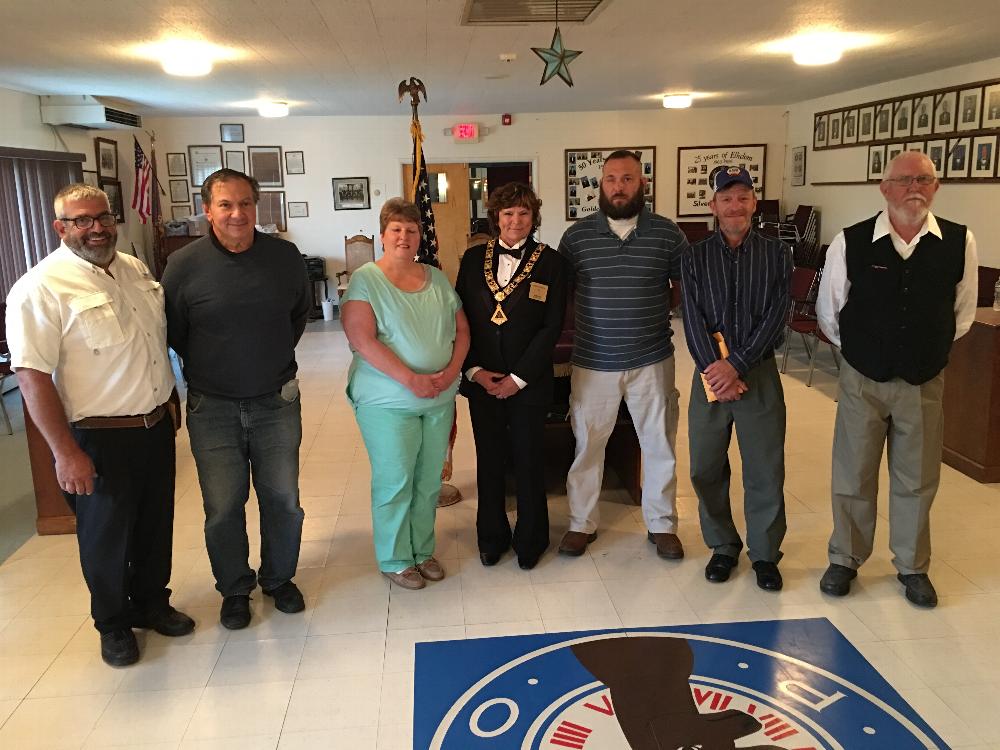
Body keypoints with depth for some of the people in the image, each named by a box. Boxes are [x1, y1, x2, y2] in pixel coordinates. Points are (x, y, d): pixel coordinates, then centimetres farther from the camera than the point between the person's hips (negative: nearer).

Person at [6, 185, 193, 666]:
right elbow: (32, 376, -19)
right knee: (107, 536, 11)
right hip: (99, 441, -6)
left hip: (156, 427, 7)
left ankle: (153, 603, 40)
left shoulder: (135, 269, 6)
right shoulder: (41, 288, -16)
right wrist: (65, 452, -20)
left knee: (156, 525, 19)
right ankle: (113, 624, 32)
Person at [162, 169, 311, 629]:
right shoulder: (183, 265, -10)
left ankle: (279, 579, 33)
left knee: (283, 501, 10)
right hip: (213, 409, -1)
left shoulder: (286, 256, -3)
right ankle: (234, 590, 29)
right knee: (223, 509, 6)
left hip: (277, 402, 2)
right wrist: (207, 372, 8)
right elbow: (172, 334, 3)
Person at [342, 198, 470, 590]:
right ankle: (395, 560, 23)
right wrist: (411, 380, -22)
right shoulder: (366, 280, -8)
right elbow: (361, 339, -18)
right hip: (388, 401, -5)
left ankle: (423, 550, 33)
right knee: (395, 483, 5)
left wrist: (451, 371, -10)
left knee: (429, 482, 14)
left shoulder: (437, 279, 8)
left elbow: (462, 330, 9)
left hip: (439, 399, 5)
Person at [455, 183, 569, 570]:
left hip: (528, 382, -2)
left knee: (529, 461, 8)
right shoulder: (474, 259, 4)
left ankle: (530, 539, 27)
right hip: (481, 379, 2)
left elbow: (552, 326, -8)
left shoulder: (551, 262, -4)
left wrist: (518, 378, -12)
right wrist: (475, 371, -7)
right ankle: (492, 535, 30)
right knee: (489, 460, 12)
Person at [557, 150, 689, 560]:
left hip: (652, 361, 0)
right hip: (593, 362, 0)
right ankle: (582, 523, 28)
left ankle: (662, 524, 30)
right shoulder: (577, 235, -1)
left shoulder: (667, 233, -1)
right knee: (587, 444, 10)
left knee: (660, 444, 11)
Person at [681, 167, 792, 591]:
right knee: (706, 468, 7)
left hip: (759, 373, -1)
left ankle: (764, 553, 22)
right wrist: (715, 371, -14)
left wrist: (737, 365, -15)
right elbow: (694, 320, -4)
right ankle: (723, 547, 26)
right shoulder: (695, 257, 4)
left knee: (766, 469, 4)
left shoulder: (776, 255, 3)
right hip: (710, 374, 1)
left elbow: (775, 317, -6)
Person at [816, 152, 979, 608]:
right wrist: (861, 349, 9)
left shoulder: (959, 242, -8)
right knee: (852, 476, 11)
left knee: (916, 480, 14)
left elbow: (962, 313, 8)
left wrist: (929, 351, 11)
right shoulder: (850, 243, -11)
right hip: (862, 380, -1)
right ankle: (844, 559, 30)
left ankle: (912, 567, 33)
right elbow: (828, 313, 2)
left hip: (924, 382, 1)